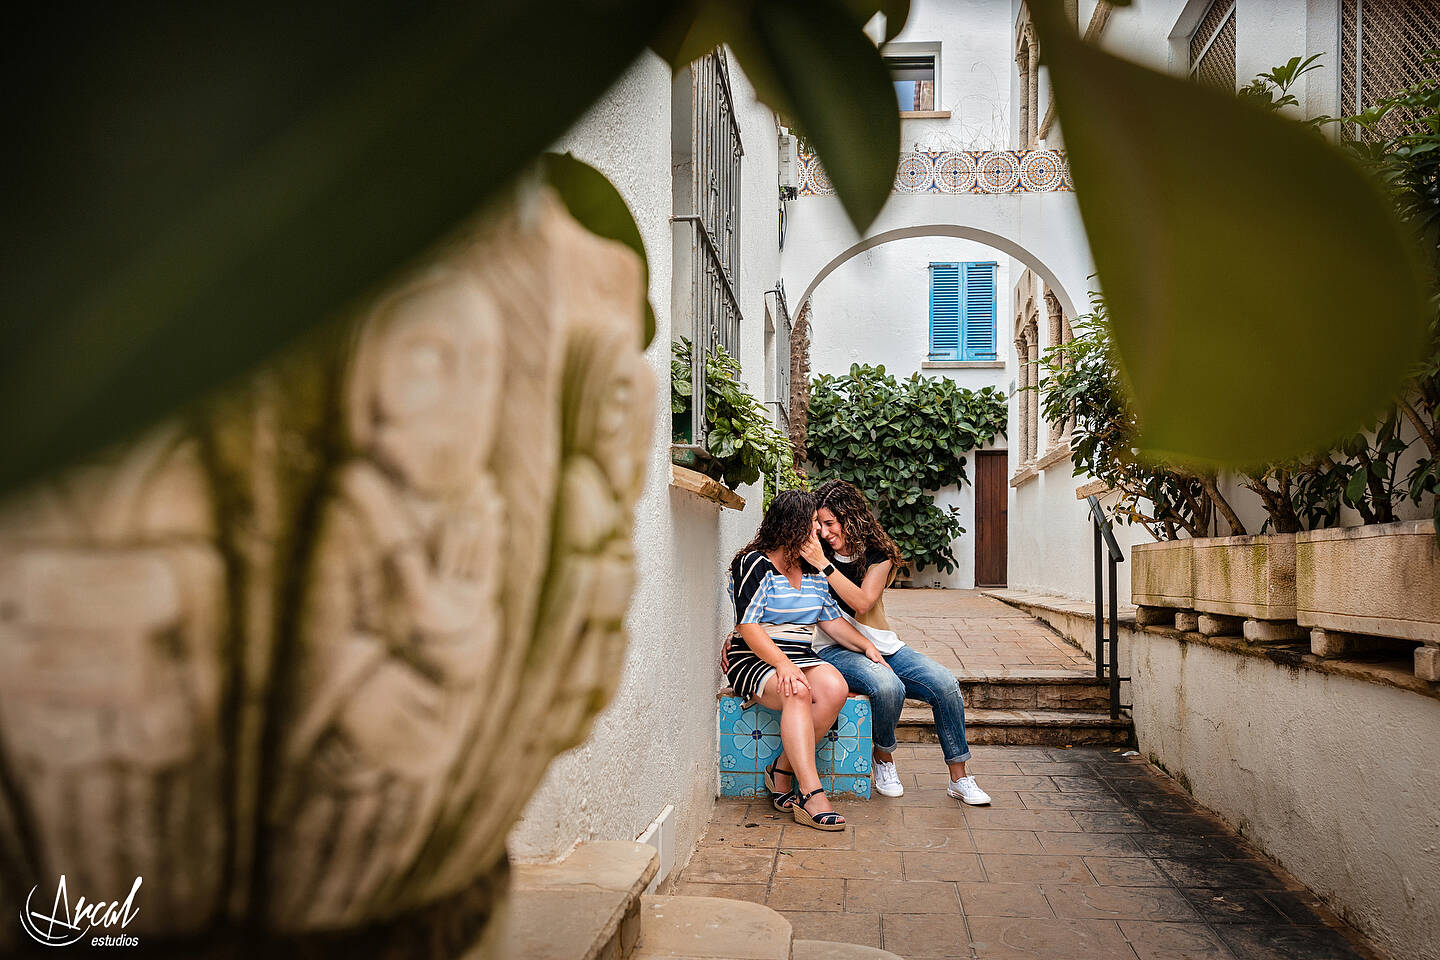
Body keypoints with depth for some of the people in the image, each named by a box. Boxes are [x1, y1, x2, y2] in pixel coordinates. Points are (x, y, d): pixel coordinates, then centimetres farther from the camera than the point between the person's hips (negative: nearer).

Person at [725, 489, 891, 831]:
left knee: (835, 687, -26)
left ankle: (783, 768, -15)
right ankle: (811, 794, -37)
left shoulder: (813, 571, 16)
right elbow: (748, 627, -15)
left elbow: (832, 619, 22)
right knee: (798, 692, -36)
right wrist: (783, 665, -27)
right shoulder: (755, 564, -7)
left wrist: (867, 646, 8)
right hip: (754, 659, -6)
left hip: (801, 656, 6)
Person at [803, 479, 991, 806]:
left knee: (945, 683, -18)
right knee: (888, 686, -33)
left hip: (882, 645, 3)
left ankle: (959, 778, -3)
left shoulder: (878, 554, 0)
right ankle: (883, 758, -4)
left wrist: (824, 565, -23)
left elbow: (862, 602, -16)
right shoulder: (815, 555, -1)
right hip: (836, 650, -3)